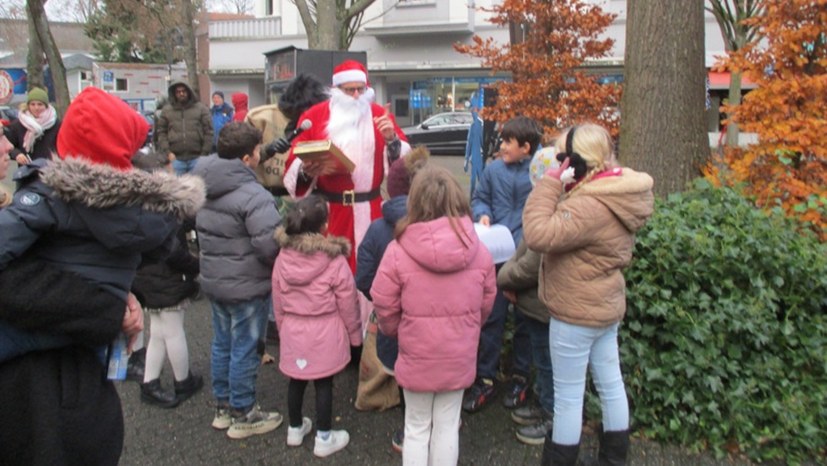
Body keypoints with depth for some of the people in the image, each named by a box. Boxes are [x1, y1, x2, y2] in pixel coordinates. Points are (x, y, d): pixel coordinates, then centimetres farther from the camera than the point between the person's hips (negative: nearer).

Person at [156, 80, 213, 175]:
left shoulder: (201, 108, 5)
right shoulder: (166, 110, 9)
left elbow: (208, 132, 2)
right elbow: (161, 132, 10)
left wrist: (205, 154, -3)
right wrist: (167, 152, -2)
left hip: (197, 158, -1)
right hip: (176, 158, 1)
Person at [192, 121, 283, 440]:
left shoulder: (203, 186, 3)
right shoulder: (252, 195, -24)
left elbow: (199, 230, 11)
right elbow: (272, 243, -29)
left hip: (212, 280, 8)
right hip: (247, 286, -8)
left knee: (222, 344, 20)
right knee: (244, 350, 6)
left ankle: (223, 407, 35)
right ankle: (243, 416, 21)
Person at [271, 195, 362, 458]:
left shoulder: (283, 257, -6)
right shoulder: (335, 261, -18)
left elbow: (278, 302, 4)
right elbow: (347, 303, -10)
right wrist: (354, 334, 4)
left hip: (293, 330, 4)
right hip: (325, 332, -4)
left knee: (296, 380, 18)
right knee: (324, 384, 9)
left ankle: (295, 429, 36)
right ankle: (324, 439, 20)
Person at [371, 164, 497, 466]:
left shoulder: (398, 251, -18)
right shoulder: (479, 251, -10)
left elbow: (385, 308, -9)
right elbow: (486, 305, 1)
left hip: (416, 356, -2)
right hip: (459, 357, 2)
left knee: (416, 429, 17)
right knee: (447, 427, 18)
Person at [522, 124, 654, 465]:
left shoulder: (591, 205, -28)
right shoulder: (616, 193, 3)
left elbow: (538, 235, -33)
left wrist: (550, 182, -27)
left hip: (577, 311, -10)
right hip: (606, 305, 10)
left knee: (568, 396, 6)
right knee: (611, 384, 20)